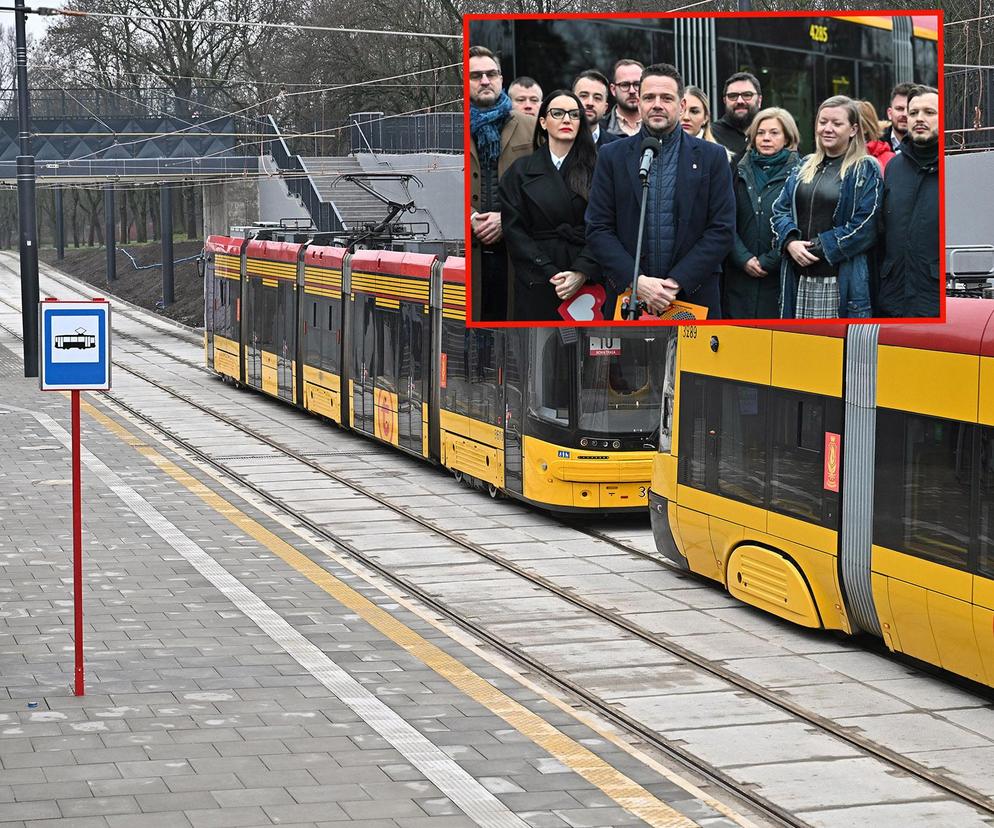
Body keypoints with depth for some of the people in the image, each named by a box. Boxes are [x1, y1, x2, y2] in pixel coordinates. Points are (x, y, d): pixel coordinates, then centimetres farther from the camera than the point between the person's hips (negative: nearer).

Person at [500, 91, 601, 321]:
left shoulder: (594, 169, 5)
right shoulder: (521, 170, 7)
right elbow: (514, 230, 0)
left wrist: (582, 272, -17)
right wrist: (552, 273, -11)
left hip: (586, 281, 0)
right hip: (538, 283, 0)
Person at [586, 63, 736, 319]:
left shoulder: (712, 157, 5)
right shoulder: (612, 156, 7)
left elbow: (722, 230, 0)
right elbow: (598, 229, 2)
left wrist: (677, 282, -11)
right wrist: (636, 280, -12)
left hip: (693, 295, 0)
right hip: (627, 296, 0)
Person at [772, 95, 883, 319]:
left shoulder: (866, 171, 0)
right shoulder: (804, 168, 19)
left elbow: (864, 226, -10)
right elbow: (780, 210, 14)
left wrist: (819, 248, -13)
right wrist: (790, 242, -6)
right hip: (799, 279, 5)